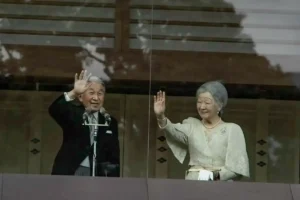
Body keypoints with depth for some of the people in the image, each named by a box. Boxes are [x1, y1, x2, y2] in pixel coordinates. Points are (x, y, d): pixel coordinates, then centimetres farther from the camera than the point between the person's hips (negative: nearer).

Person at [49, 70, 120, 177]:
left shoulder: (110, 123, 12)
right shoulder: (72, 114, 4)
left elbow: (114, 157, 12)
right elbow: (54, 110, -19)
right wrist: (73, 93, -35)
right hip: (69, 174, -2)